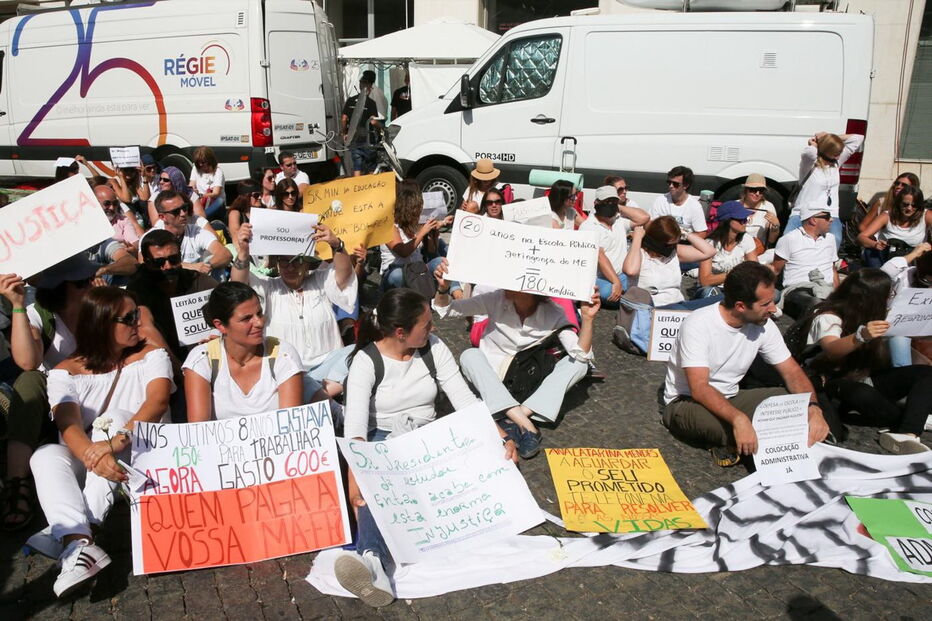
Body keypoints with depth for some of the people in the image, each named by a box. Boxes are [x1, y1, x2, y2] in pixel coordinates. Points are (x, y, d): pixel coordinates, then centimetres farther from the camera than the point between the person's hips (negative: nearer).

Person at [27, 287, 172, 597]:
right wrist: (92, 456, -41)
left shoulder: (151, 356, -4)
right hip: (83, 461, 2)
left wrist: (118, 440, -42)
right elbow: (69, 424, -19)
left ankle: (84, 524, -34)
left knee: (114, 419, -29)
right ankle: (79, 544, -46)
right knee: (46, 456, -27)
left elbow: (158, 401, -23)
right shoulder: (65, 372, -2)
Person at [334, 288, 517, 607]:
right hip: (382, 440, -3)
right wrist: (355, 474, -44)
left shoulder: (434, 348, -2)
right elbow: (355, 423, -26)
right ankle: (373, 561, -60)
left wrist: (502, 437, -21)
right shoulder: (366, 361, -13)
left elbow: (465, 399, -6)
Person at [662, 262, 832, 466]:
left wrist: (814, 409, -22)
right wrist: (738, 418, -50)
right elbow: (699, 389, -34)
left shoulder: (764, 326, -7)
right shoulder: (698, 325, -26)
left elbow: (792, 372, -2)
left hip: (729, 400, 6)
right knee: (710, 420, -40)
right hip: (685, 402, -5)